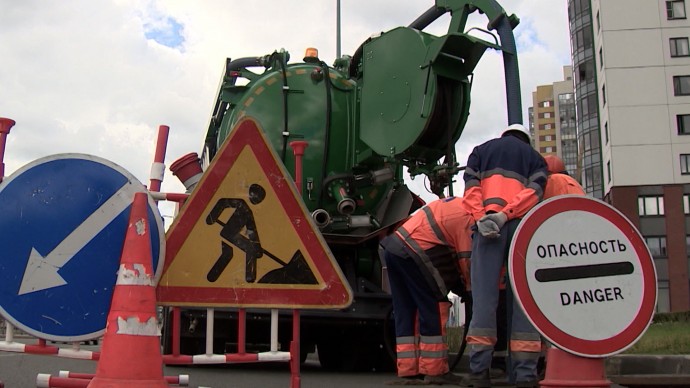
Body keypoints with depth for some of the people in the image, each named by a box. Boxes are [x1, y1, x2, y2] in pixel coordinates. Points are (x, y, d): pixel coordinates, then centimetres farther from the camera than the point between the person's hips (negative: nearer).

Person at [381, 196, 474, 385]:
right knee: (433, 312, 0)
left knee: (406, 314, 11)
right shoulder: (469, 218, -8)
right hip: (413, 254, -10)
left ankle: (409, 371, 14)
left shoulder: (456, 202, 19)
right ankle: (434, 371, 3)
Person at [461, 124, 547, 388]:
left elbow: (471, 187, 7)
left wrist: (481, 218, -6)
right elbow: (535, 190, 3)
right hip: (524, 225, 1)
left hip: (487, 225, 0)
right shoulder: (535, 157, 26)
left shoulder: (481, 151, 27)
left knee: (484, 293, -5)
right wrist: (506, 214, -8)